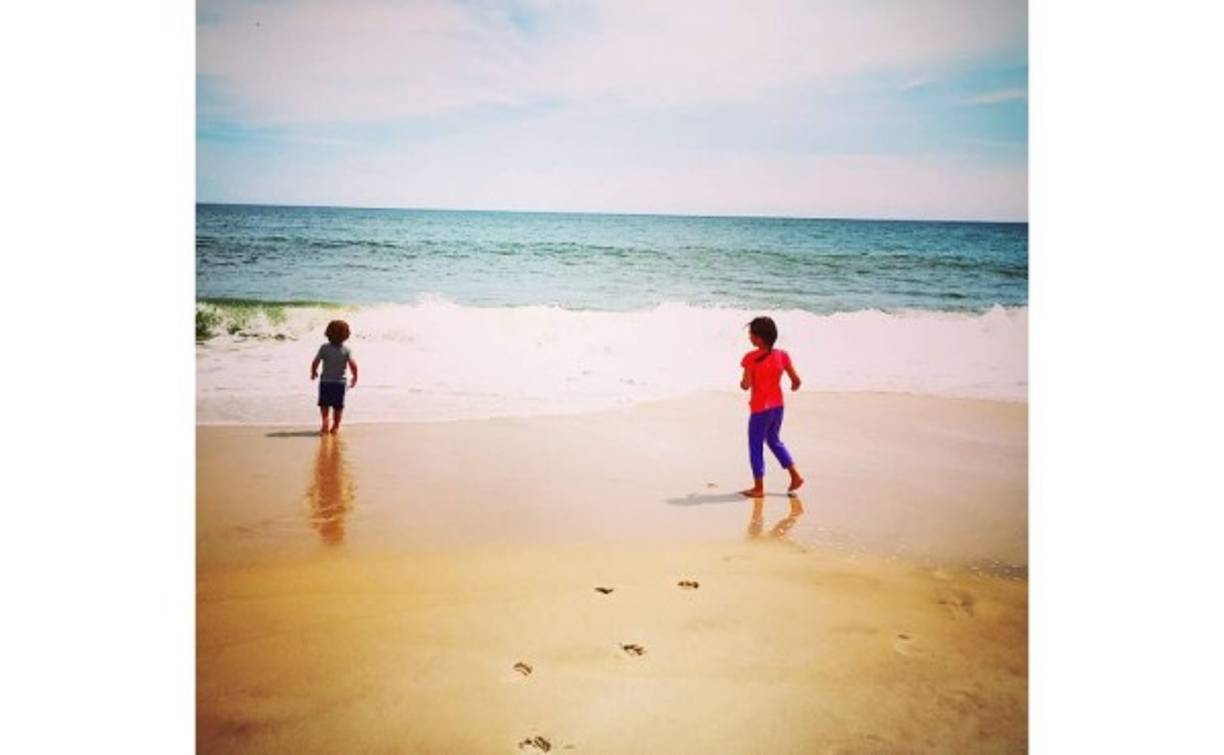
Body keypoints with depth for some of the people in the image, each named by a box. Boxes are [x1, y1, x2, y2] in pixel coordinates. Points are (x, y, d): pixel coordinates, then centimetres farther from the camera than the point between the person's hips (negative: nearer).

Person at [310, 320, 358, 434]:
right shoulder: (346, 350, -9)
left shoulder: (324, 348, -8)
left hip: (325, 381, 0)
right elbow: (353, 365, -17)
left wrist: (313, 373, 11)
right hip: (340, 382, 0)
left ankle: (325, 422, -9)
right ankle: (335, 426, 18)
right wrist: (355, 377, -2)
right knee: (338, 406, 13)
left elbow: (315, 363, -9)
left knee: (324, 405, 12)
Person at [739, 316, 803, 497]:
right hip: (778, 405, 6)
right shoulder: (782, 355, -3)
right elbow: (796, 380, -2)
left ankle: (759, 487, 14)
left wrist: (741, 383, 2)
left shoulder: (751, 358, -17)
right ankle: (795, 475, 21)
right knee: (774, 440, 25)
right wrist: (794, 386, 20)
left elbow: (746, 385, -21)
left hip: (760, 408, -6)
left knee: (756, 445, 8)